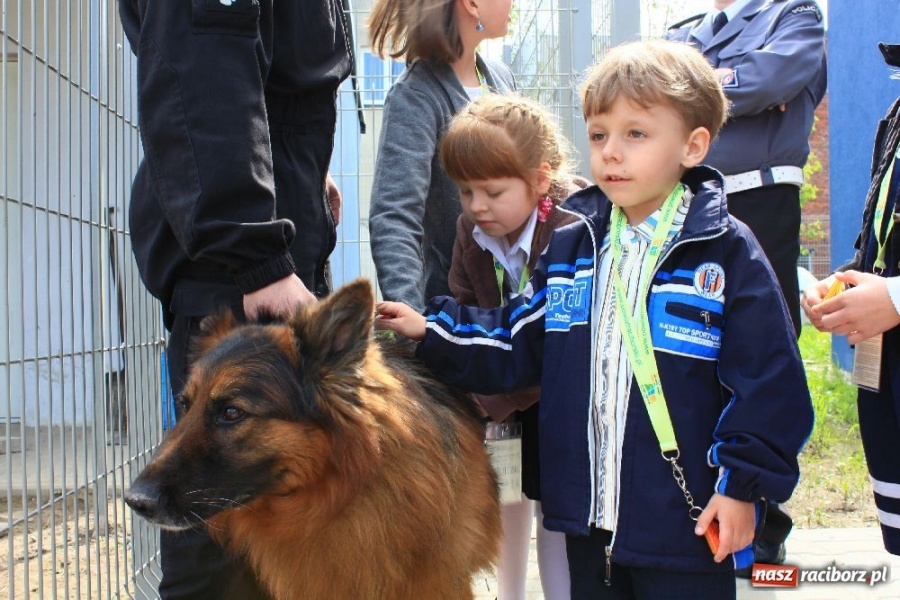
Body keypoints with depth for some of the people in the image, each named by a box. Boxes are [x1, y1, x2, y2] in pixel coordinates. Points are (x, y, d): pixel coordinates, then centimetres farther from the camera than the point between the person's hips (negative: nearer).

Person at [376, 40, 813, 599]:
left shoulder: (727, 252, -8)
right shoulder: (570, 249, 8)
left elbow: (769, 379, -9)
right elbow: (514, 344, 13)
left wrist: (743, 484, -11)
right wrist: (431, 329, 2)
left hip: (687, 527, -5)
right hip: (587, 516, 5)